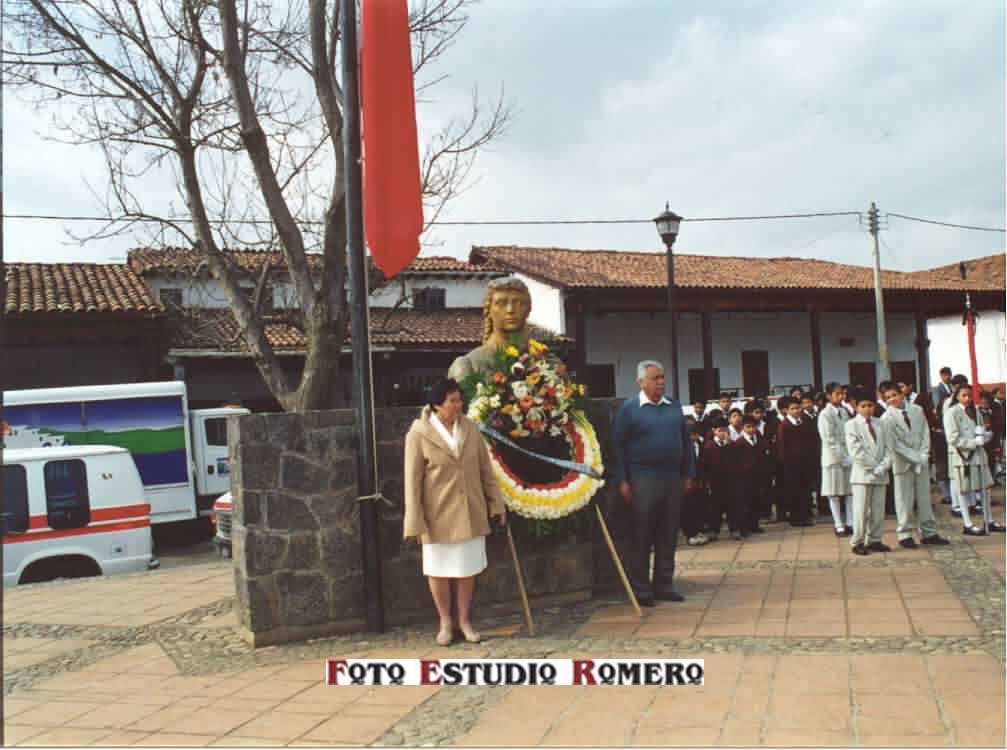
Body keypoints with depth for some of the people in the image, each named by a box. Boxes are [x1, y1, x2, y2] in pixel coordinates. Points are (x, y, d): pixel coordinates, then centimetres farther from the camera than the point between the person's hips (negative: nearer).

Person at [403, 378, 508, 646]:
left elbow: (485, 469, 6)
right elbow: (413, 480, -11)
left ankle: (464, 620, 26)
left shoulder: (469, 428, 0)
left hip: (470, 511, 3)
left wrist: (496, 504, 7)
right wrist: (414, 522, -13)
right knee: (438, 569, 9)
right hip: (438, 513, -3)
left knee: (468, 567, 11)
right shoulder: (419, 433, -13)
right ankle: (445, 622, 26)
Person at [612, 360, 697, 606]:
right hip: (642, 478, -5)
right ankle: (641, 588, 8)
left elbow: (685, 441, 16)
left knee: (668, 535, 9)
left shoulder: (674, 407, 11)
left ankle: (664, 585, 20)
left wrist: (689, 474, 11)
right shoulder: (629, 409, -4)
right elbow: (618, 446, -5)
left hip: (672, 478, 5)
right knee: (641, 537, 0)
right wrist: (622, 481, -9)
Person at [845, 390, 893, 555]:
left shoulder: (879, 424, 12)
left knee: (878, 510, 7)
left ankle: (874, 540, 17)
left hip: (880, 474, 5)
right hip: (862, 473, -5)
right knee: (861, 510, -3)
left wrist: (884, 466, -9)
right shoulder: (851, 425, -4)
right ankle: (857, 543, 5)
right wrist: (874, 467, -13)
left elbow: (887, 447, 8)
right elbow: (856, 451, -12)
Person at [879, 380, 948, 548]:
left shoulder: (917, 410, 5)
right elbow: (894, 444, -11)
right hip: (903, 463, -4)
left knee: (924, 498, 9)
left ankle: (928, 533, 17)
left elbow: (925, 433, 4)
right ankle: (905, 535, 9)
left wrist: (923, 455, -8)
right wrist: (915, 457, -15)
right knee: (904, 500, 0)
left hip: (922, 461, 4)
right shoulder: (886, 419, -8)